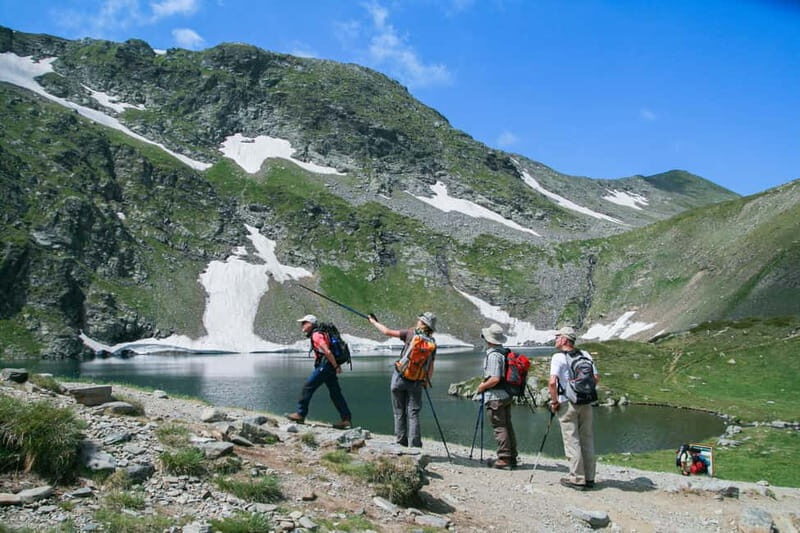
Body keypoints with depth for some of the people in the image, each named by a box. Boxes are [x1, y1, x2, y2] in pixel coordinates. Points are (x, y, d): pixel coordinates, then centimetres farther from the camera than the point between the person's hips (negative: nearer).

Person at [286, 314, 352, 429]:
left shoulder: (316, 335, -12)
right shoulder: (318, 334, 19)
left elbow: (328, 352, -20)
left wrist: (336, 366, -17)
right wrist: (336, 367, 20)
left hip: (324, 366, -10)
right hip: (329, 367, 10)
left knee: (307, 388, 0)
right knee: (335, 393, 7)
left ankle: (301, 414, 8)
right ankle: (346, 420, 5)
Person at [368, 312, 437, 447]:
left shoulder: (412, 334, -8)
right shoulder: (432, 343, 2)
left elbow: (387, 332, -5)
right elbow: (431, 368, 6)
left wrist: (374, 321, 10)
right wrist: (427, 381, 21)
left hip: (400, 378, -2)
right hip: (417, 382, 2)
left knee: (399, 412, 9)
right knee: (413, 413, 4)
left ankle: (401, 443, 12)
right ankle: (415, 445, -3)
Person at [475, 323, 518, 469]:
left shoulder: (493, 355, -19)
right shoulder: (505, 353, 8)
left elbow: (495, 379, -25)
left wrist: (482, 386, -9)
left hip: (495, 396, -9)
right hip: (507, 395, 9)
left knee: (499, 427, -2)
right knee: (507, 426, 15)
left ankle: (504, 459, 2)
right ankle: (512, 457, 23)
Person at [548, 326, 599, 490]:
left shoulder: (558, 357, -10)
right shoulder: (585, 355, 7)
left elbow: (552, 382, -21)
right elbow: (596, 378, 7)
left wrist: (554, 401, -9)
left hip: (567, 403, -5)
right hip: (586, 403, 6)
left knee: (572, 441, 1)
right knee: (587, 440, 12)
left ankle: (577, 478, 3)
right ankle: (589, 478, 18)